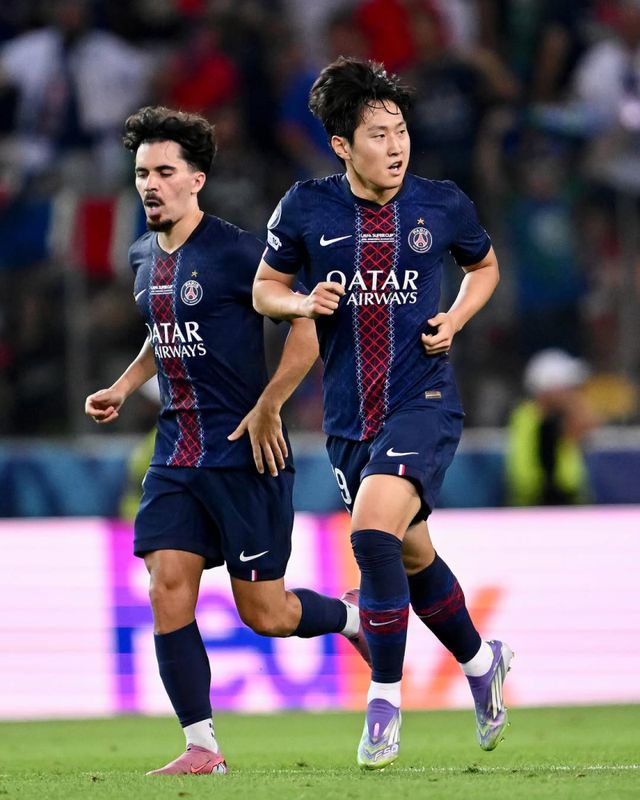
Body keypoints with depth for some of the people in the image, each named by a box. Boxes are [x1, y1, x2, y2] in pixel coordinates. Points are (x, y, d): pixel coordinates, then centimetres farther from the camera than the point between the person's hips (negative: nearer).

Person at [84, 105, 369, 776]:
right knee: (168, 594, -6)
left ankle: (357, 618, 29)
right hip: (176, 456, 7)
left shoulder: (234, 252, -13)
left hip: (243, 454, -7)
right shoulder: (143, 258, 11)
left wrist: (266, 408, -14)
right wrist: (123, 388, 16)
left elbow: (308, 323, -13)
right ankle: (200, 747, 0)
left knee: (264, 614, -2)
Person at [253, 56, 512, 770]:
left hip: (423, 403, -3)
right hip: (350, 420, 3)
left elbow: (484, 265, 17)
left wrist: (455, 320, -1)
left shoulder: (442, 205, -3)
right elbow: (265, 288, 11)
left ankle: (385, 699, -11)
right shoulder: (306, 209, -3)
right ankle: (480, 661, 43)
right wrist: (303, 303, -11)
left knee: (373, 531, -25)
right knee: (411, 557, 16)